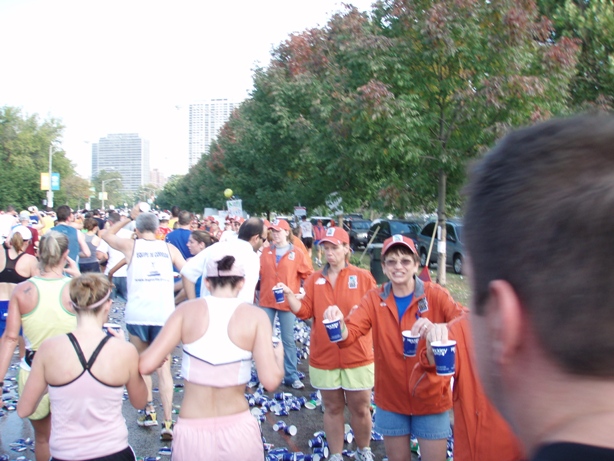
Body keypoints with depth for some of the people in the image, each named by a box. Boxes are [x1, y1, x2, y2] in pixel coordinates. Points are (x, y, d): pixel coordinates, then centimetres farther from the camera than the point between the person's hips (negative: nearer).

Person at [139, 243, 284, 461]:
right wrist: (279, 355, 8)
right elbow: (270, 381, -14)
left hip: (192, 432, 0)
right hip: (238, 431, 0)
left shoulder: (187, 310, -5)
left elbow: (146, 365, -11)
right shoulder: (255, 316, -7)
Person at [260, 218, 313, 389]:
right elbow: (259, 272, 7)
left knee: (288, 340, 5)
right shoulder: (266, 253, 6)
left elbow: (308, 275, 1)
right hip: (266, 301, 3)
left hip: (287, 302, -3)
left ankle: (291, 376, 12)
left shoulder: (297, 253, -3)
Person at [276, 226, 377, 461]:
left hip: (357, 355, -2)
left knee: (360, 408, 9)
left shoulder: (363, 277, -3)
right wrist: (289, 295, -19)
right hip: (324, 355, 2)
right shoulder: (315, 279, 4)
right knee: (332, 408, 14)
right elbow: (305, 311, -3)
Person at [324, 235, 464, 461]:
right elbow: (350, 333, -16)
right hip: (391, 398, 2)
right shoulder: (375, 299, -3)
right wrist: (339, 325, -40)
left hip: (430, 396, -2)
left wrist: (437, 329, -45)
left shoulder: (435, 294, -11)